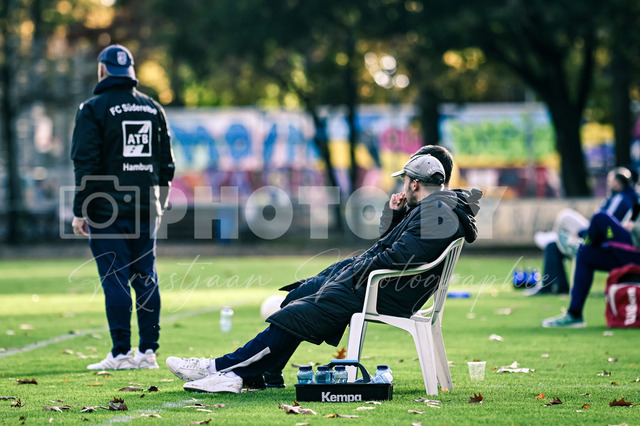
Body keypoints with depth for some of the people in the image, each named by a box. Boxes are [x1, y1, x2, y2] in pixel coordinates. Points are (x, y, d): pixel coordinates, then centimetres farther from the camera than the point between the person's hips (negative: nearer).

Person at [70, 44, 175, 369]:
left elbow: (86, 165, -10)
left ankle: (121, 353, -6)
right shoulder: (153, 108, 12)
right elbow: (166, 163, 14)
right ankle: (148, 351, 8)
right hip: (146, 209, 5)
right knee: (146, 279, 8)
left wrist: (80, 211, -8)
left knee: (115, 280, -5)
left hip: (107, 208, -5)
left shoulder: (94, 109, -5)